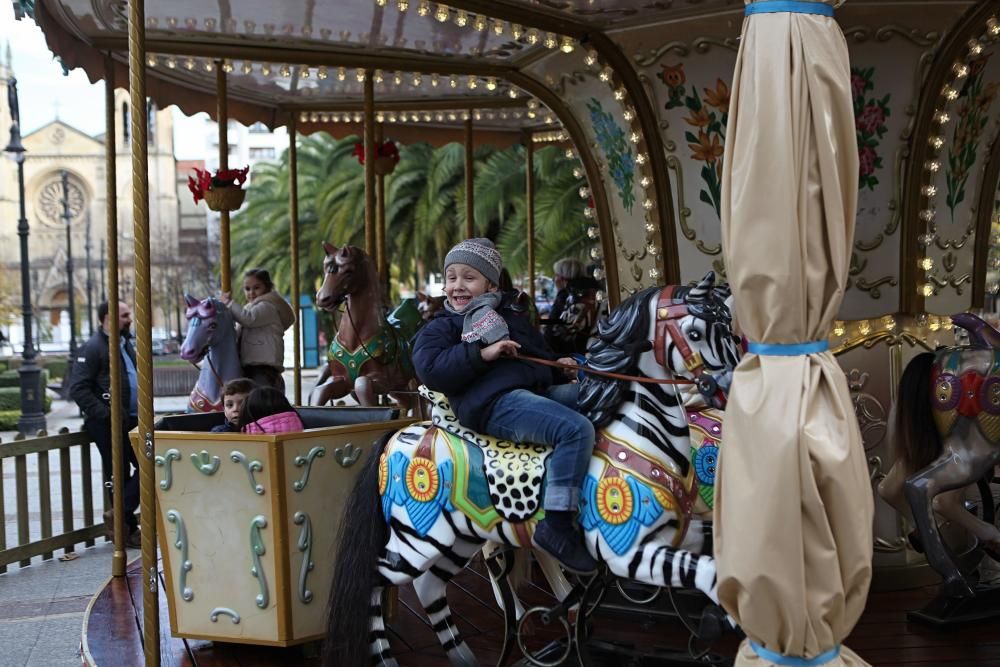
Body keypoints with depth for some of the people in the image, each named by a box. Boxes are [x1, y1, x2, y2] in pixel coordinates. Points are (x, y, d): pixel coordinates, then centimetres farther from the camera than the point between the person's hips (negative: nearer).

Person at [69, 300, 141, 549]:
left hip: (131, 420, 8)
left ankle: (121, 518, 12)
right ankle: (123, 523, 7)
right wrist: (105, 414, -21)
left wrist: (142, 410, 13)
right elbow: (78, 389, -17)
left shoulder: (125, 344, 17)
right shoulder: (93, 348, -10)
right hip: (109, 425, -8)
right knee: (119, 476, -3)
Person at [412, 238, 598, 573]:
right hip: (496, 404, -8)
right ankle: (557, 526, -31)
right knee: (576, 429, -30)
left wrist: (558, 365, 13)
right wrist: (481, 353, -17)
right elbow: (431, 370, -11)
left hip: (540, 391, 8)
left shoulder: (513, 317, 27)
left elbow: (539, 354, 36)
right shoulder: (439, 329, 8)